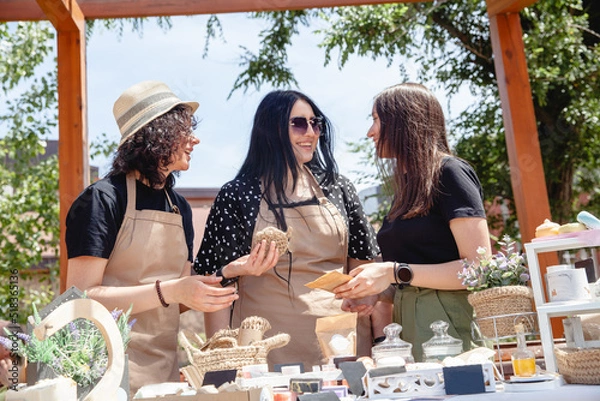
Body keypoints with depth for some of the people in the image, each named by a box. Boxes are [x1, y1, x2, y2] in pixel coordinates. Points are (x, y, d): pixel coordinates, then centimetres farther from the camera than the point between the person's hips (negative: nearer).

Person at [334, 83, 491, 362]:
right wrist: (375, 293, 1)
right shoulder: (405, 185, 16)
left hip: (446, 323, -6)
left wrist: (397, 273, -18)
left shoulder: (449, 173, -6)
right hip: (406, 323, 6)